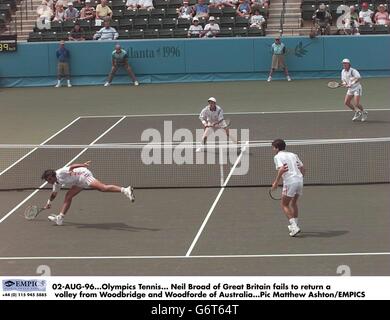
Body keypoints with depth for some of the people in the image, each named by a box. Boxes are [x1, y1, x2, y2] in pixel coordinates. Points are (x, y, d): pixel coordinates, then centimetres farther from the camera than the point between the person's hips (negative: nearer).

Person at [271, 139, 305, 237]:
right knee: (294, 202, 26)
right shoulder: (293, 155, 19)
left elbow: (281, 169, -18)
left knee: (284, 204, 6)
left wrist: (276, 183, -13)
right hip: (299, 180, 7)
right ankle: (294, 224, 33)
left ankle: (294, 226, -7)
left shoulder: (278, 157, -1)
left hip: (290, 182, -7)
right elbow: (302, 168, 17)